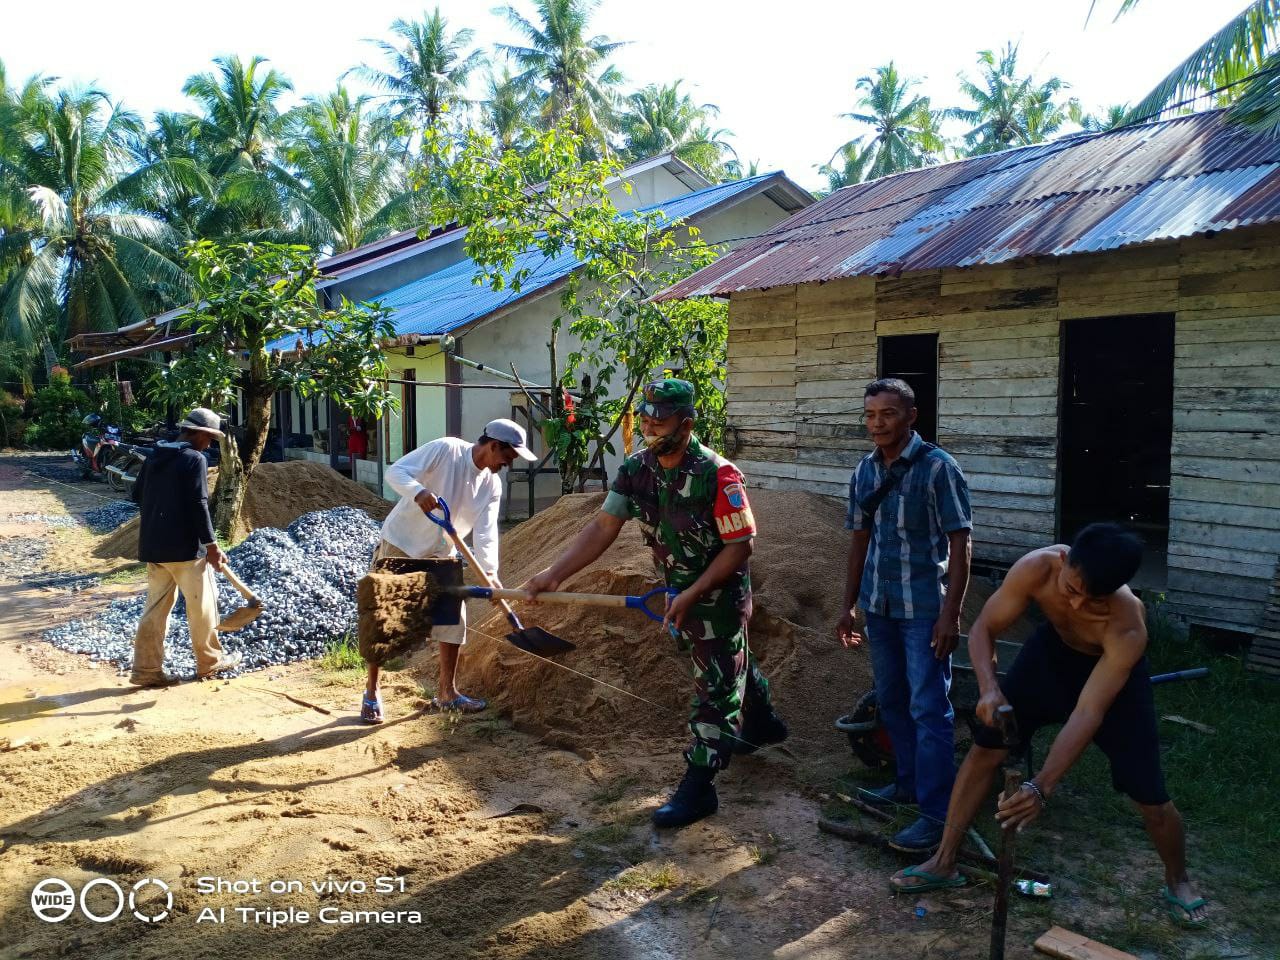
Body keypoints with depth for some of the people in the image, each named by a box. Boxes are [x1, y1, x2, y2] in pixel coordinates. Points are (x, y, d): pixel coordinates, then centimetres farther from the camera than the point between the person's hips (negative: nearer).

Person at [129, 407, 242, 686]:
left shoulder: (155, 456, 11)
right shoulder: (195, 459, -13)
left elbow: (138, 494, 17)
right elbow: (198, 505, -18)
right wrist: (211, 545, -15)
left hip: (153, 545, 7)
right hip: (185, 546, -7)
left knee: (156, 606, 11)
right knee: (202, 605, 8)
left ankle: (146, 669, 11)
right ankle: (209, 662, 20)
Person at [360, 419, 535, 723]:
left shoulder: (492, 485, -4)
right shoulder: (446, 449, -20)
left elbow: (485, 531, -13)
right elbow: (395, 471, -23)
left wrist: (490, 572, -29)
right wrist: (418, 492, -44)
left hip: (440, 555, 6)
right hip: (400, 544, -6)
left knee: (453, 620, 4)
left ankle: (447, 691, 18)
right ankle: (371, 691, 16)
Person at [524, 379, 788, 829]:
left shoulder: (717, 475, -29)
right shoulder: (636, 470, -11)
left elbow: (740, 545, -23)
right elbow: (602, 528, -11)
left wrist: (692, 595, -27)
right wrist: (555, 574, -22)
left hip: (720, 591, -7)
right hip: (679, 588, 7)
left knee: (715, 684, -1)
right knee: (730, 662, 27)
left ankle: (698, 786, 8)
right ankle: (762, 724, 52)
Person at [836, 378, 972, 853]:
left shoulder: (937, 468, -13)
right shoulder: (865, 471, 5)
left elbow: (959, 545, -13)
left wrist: (950, 613, -17)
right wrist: (848, 607, 12)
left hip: (924, 608, -6)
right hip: (879, 606, 6)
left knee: (929, 709, -3)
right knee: (891, 701, 17)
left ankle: (935, 813, 4)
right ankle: (908, 783, 33)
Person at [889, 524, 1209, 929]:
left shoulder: (1128, 631, -41)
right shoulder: (1037, 567, -36)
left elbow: (1088, 714, -39)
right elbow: (983, 629, -23)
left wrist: (1042, 787, -45)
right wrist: (989, 689, -42)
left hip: (1113, 669, -2)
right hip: (1052, 649, 3)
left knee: (1149, 796, -4)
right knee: (986, 748, -1)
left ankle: (1177, 882, 29)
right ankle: (943, 863, 11)